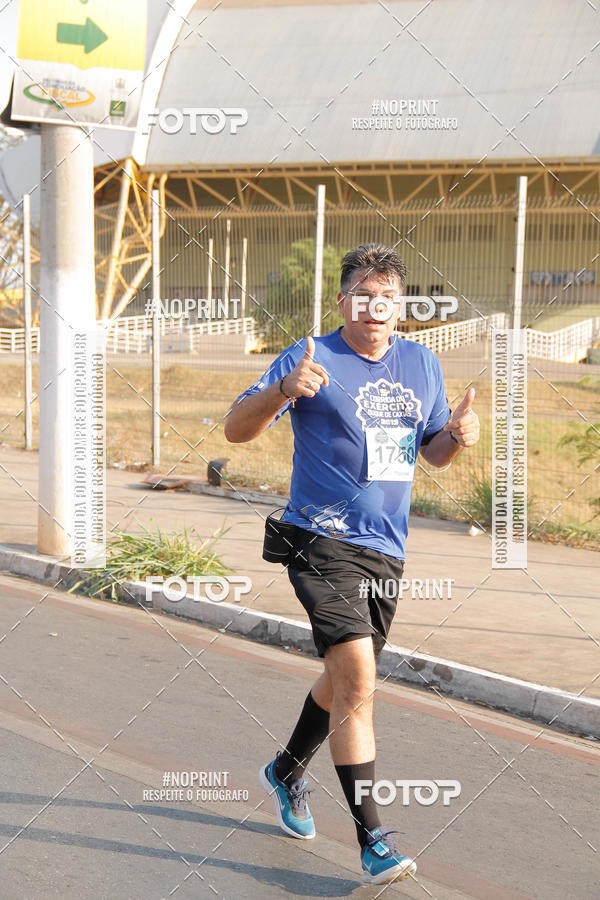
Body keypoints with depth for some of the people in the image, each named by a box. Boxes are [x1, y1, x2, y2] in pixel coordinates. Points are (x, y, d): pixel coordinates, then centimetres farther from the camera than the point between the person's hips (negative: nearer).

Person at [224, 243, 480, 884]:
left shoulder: (422, 365, 11)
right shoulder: (312, 358, -6)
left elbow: (433, 452, 20)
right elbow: (236, 429, -11)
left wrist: (458, 434, -3)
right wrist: (283, 390, -30)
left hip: (386, 550, 7)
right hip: (323, 542, -6)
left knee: (345, 680, 19)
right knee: (358, 681, -17)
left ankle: (286, 773, 45)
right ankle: (372, 842, -13)